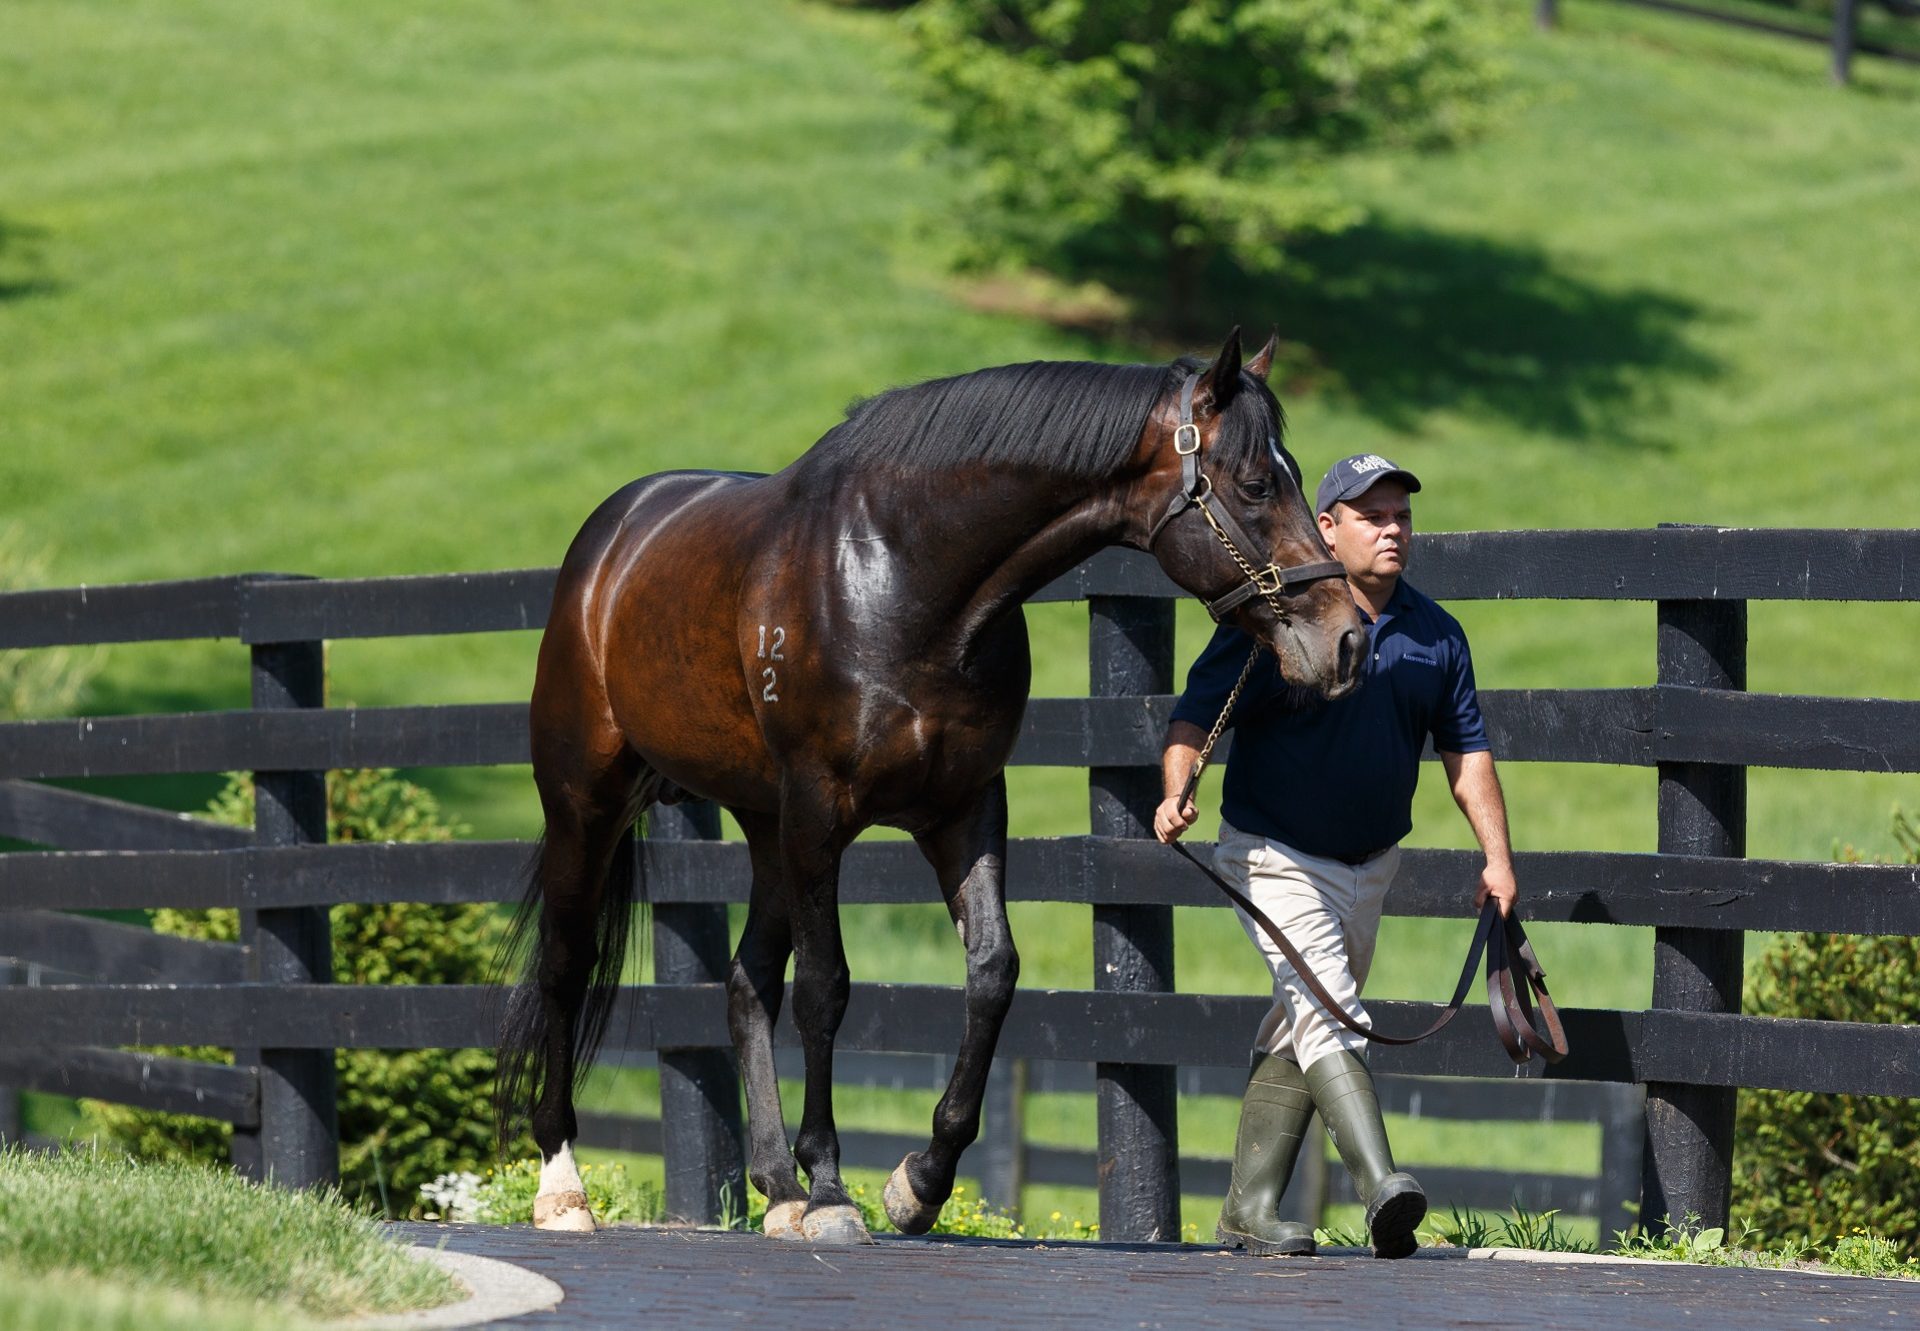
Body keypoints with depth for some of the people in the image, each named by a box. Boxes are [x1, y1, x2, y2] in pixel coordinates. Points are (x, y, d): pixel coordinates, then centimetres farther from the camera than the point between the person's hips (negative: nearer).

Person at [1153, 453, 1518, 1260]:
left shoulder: (1435, 634, 3)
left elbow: (1466, 751, 9)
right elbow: (1197, 713, -14)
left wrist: (1497, 855, 2)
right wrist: (1178, 793, -31)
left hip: (1370, 863, 6)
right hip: (1276, 854, -6)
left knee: (1298, 1037, 11)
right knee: (1324, 1010, -22)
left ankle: (1250, 1208, 18)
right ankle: (1381, 1189, -35)